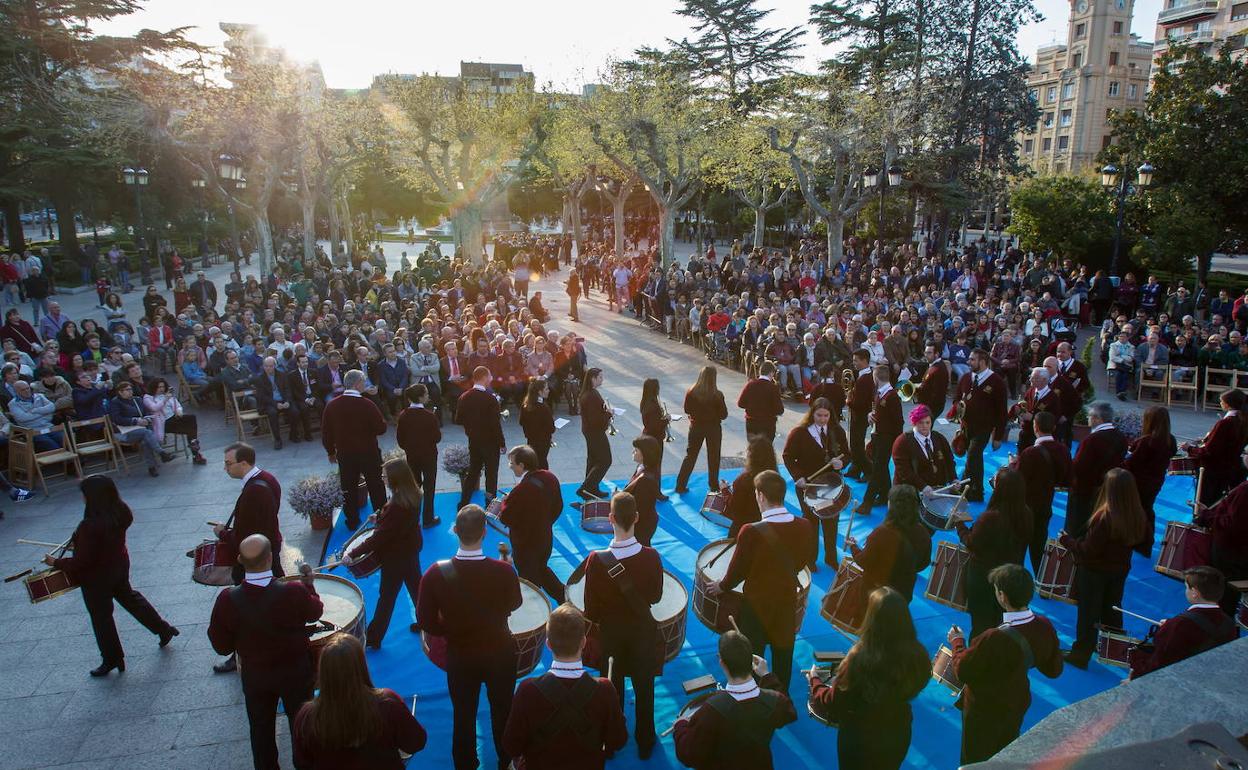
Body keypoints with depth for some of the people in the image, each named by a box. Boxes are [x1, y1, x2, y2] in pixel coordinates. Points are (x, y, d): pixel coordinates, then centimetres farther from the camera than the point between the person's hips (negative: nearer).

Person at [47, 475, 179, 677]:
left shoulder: (90, 527, -35)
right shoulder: (121, 511, -13)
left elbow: (82, 562, -25)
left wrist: (56, 562, -10)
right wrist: (78, 543, 11)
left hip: (97, 578, -7)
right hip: (119, 565, 7)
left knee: (101, 617, 14)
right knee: (129, 597, 29)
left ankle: (112, 659, 32)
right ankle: (163, 629, 39)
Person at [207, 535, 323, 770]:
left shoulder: (228, 599, -24)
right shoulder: (295, 592, -30)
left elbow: (222, 646, -12)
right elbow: (316, 611, -6)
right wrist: (309, 583, 8)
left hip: (254, 676, 1)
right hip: (296, 672, -1)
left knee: (261, 732, 24)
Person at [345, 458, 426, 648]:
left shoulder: (396, 506, -33)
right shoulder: (414, 495, -8)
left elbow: (380, 536, -30)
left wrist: (354, 554, -25)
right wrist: (380, 518, 8)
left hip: (396, 556, -8)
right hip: (411, 548, 8)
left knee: (387, 596, 7)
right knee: (416, 586, 23)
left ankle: (373, 638, 23)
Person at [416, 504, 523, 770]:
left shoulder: (436, 574, -24)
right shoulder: (503, 571, -26)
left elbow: (426, 621, -14)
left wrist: (451, 633, 4)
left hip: (459, 656, 0)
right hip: (500, 654, 0)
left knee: (463, 717, 22)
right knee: (502, 713, 24)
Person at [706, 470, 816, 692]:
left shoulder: (752, 532, -30)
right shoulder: (805, 527, -16)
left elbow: (738, 569, -17)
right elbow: (808, 558, 3)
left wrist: (722, 586, 3)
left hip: (757, 603, -4)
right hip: (787, 600, 4)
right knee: (783, 653, 23)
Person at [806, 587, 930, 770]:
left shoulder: (860, 658, -35)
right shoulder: (919, 656, -23)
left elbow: (833, 703, -19)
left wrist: (814, 680, -1)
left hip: (859, 738, -3)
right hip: (899, 735, 4)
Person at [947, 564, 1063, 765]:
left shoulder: (995, 639, -38)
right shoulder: (1045, 626, -18)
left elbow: (962, 672, -23)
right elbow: (1054, 670, -2)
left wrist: (957, 642, -8)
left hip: (984, 713, -6)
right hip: (1018, 705, 6)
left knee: (976, 762, 17)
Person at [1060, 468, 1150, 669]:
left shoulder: (1104, 516, -29)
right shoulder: (1138, 516, -10)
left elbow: (1088, 550, -23)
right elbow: (1136, 540, 7)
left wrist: (1068, 540, -8)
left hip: (1094, 571, -6)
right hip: (1120, 570, 6)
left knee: (1088, 614, 8)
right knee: (1112, 612, 23)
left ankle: (1080, 656, 19)